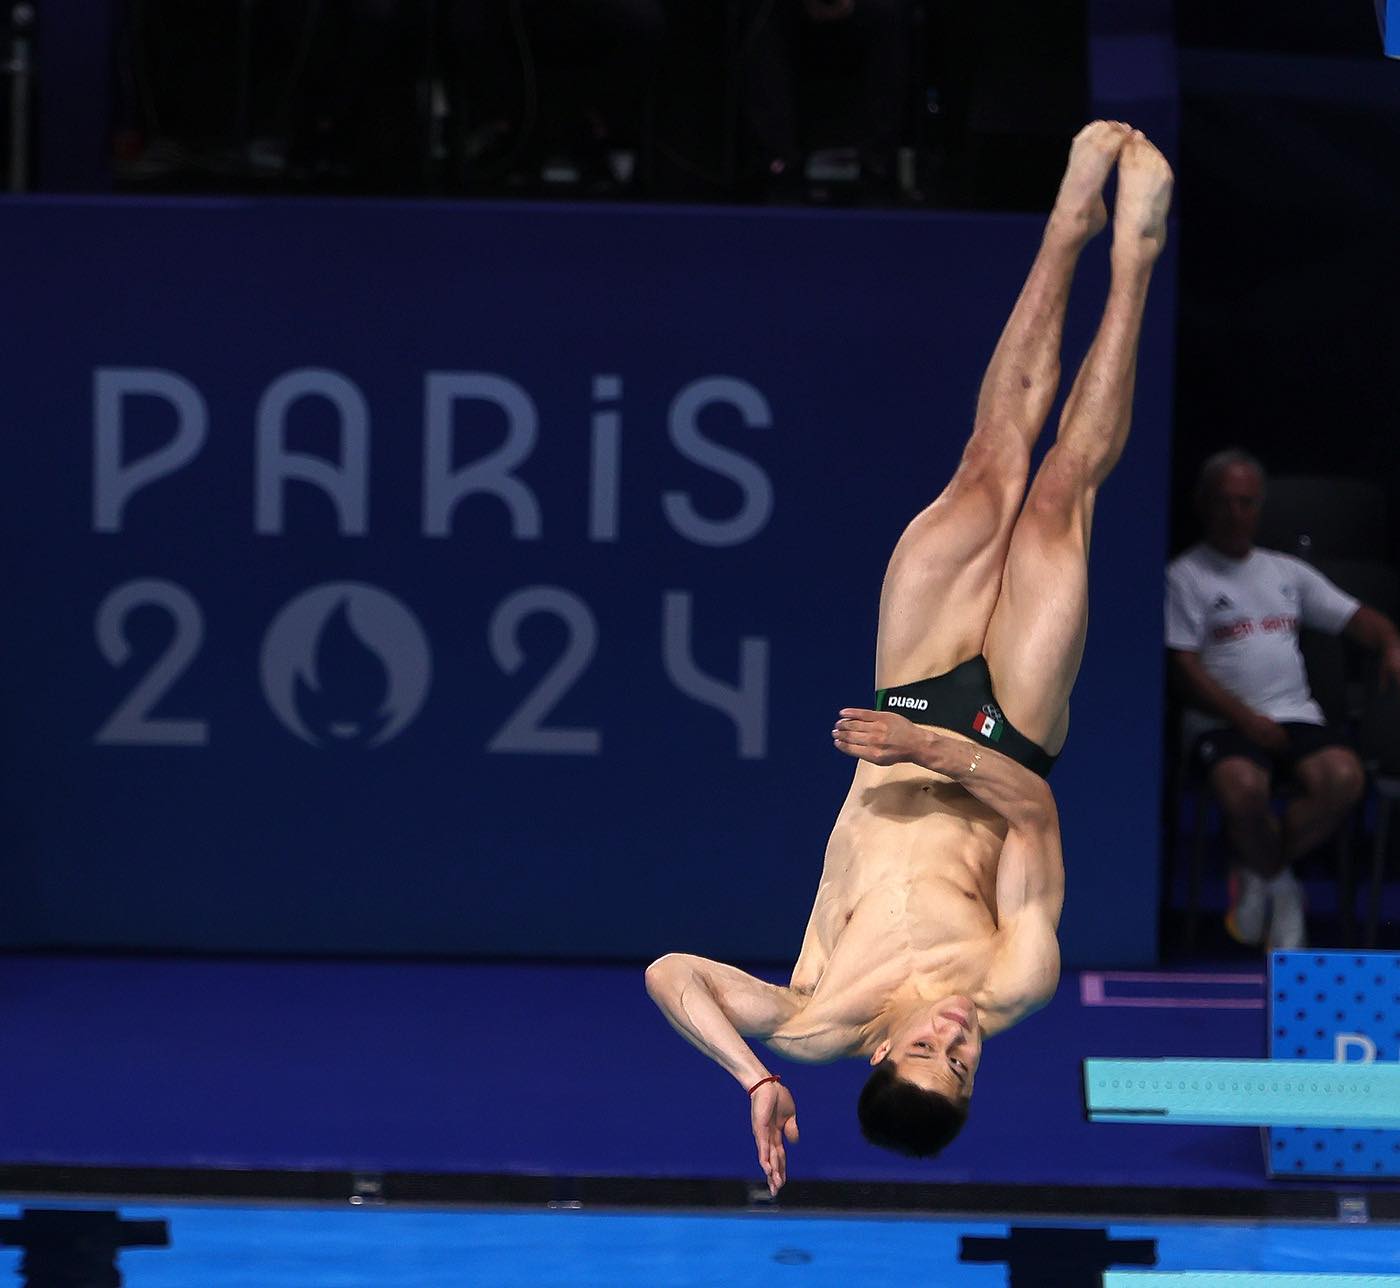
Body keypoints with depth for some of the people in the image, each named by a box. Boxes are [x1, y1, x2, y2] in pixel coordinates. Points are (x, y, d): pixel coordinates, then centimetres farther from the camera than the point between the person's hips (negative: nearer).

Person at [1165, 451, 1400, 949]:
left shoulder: (1286, 572, 21)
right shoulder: (1186, 576, 6)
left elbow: (1355, 618, 17)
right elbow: (1186, 668, -3)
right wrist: (1247, 720, -15)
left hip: (1296, 715, 4)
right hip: (1224, 722, -4)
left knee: (1344, 778, -28)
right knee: (1243, 786, -37)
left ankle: (1259, 875, -5)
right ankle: (1279, 887, -4)